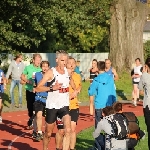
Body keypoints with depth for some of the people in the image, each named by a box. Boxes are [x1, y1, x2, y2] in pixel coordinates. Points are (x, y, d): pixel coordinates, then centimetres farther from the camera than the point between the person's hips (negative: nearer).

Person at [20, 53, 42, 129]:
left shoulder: (41, 69, -3)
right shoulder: (28, 68, -4)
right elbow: (22, 76, 6)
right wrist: (27, 81, -10)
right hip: (30, 90, 0)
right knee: (30, 107, 8)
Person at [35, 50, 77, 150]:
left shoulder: (68, 72, 2)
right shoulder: (51, 72, -13)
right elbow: (38, 88, -19)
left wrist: (75, 90, 11)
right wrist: (52, 88, -31)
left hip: (64, 106, 3)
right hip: (52, 106, -3)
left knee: (68, 130, -17)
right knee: (48, 133, 11)